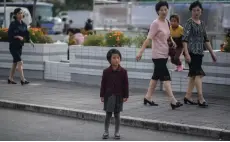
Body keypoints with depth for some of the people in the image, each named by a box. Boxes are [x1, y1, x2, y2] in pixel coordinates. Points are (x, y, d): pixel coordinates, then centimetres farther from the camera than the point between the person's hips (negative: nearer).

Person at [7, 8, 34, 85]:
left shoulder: (24, 24, 8)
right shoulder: (13, 24, -11)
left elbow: (26, 34, 14)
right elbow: (9, 34, -16)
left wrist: (30, 41, 2)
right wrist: (18, 36, -26)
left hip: (20, 46, 7)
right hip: (13, 46, -7)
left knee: (15, 63, 13)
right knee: (20, 62, -15)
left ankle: (10, 79, 23)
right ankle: (23, 80, -18)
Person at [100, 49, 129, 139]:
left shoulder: (123, 71, -5)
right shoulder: (106, 71, -3)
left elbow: (126, 84, -2)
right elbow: (103, 84, 1)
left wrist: (125, 96, -3)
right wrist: (102, 95, -1)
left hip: (119, 96, 0)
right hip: (108, 96, 0)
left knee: (117, 115, 7)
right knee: (108, 115, 6)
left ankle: (117, 132, 17)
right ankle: (106, 132, 17)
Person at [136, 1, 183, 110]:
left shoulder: (167, 22, 10)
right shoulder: (155, 24, -13)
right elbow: (148, 39, -18)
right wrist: (141, 52, -23)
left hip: (164, 54, 8)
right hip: (158, 55, -8)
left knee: (156, 76, 14)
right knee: (166, 77, -13)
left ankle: (148, 98, 25)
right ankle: (173, 101, -17)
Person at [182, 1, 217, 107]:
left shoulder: (202, 23, 15)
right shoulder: (189, 22, -6)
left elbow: (206, 39, 20)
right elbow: (185, 39, -12)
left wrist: (212, 52, 17)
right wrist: (186, 54, -20)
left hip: (199, 52, 7)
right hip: (192, 52, -7)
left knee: (193, 75, 9)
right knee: (198, 73, -13)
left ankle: (188, 96, 16)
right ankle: (200, 98, -15)